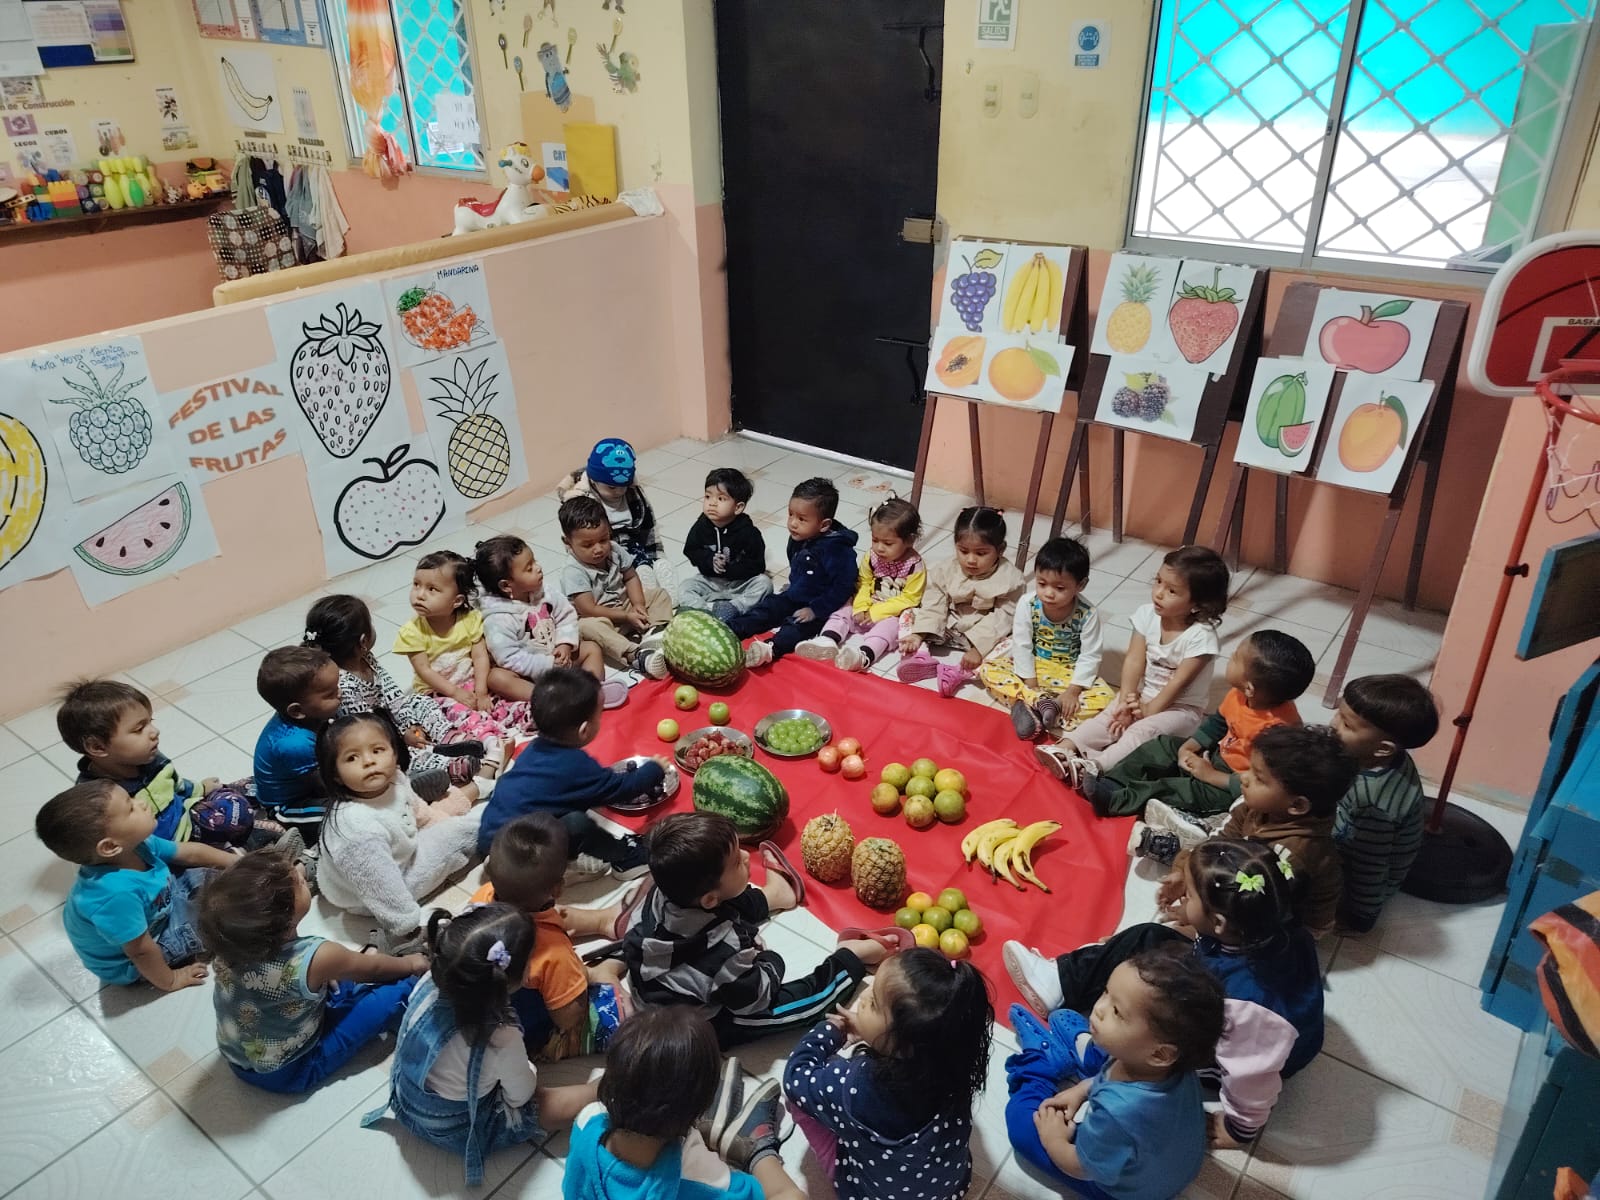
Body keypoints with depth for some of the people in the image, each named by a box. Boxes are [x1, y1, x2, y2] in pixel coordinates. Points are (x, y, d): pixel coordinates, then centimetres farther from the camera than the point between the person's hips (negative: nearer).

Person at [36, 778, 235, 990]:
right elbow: (141, 952, -29)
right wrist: (169, 981, -15)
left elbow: (191, 853, -2)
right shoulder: (118, 894, -42)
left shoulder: (136, 845, -20)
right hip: (129, 965, -8)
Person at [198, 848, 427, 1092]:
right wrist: (411, 964, 6)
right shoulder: (315, 958, -35)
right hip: (288, 1072, -6)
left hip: (237, 1060, 6)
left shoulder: (227, 943, -21)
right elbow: (374, 967, -12)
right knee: (398, 992, -5)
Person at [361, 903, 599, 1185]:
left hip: (407, 1107, 6)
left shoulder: (431, 983, -26)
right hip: (460, 1133, -6)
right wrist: (528, 1070, 3)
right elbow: (521, 1096, -18)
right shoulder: (502, 1039, -39)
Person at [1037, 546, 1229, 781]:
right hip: (1143, 693, 6)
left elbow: (1178, 683, -23)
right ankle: (1066, 748, -33)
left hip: (1180, 707, -6)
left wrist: (1148, 711, -20)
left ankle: (1096, 766, -46)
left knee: (1142, 731, -29)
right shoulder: (1147, 614, -8)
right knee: (1110, 717, -18)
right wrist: (1126, 700, -20)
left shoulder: (1201, 636, -24)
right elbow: (1134, 661, -11)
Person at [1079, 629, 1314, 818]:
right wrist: (1188, 747, -5)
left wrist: (1211, 775, -27)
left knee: (1186, 792, -24)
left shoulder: (1277, 728, -36)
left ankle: (1112, 800, -21)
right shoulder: (1239, 695, -12)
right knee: (1162, 747, 3)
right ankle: (1109, 783, -5)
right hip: (1217, 756, 9)